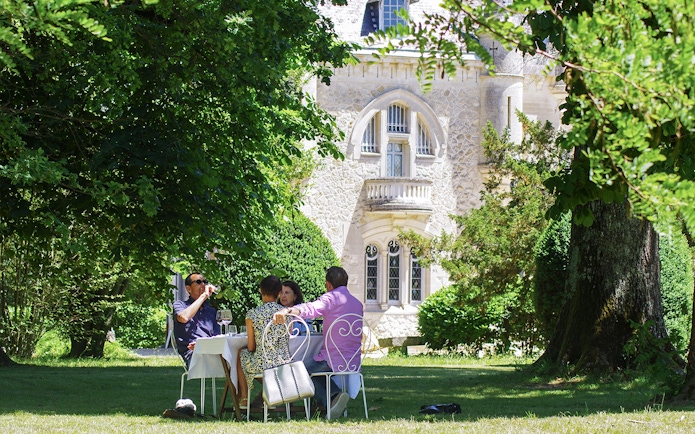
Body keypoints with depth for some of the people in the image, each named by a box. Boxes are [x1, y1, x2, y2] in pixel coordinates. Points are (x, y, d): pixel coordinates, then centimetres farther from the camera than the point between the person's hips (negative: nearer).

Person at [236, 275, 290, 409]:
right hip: (284, 365, 3)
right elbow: (287, 342, 11)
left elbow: (251, 347, -2)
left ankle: (244, 399, 38)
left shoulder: (252, 314, -10)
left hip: (262, 366, -3)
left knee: (241, 353, 30)